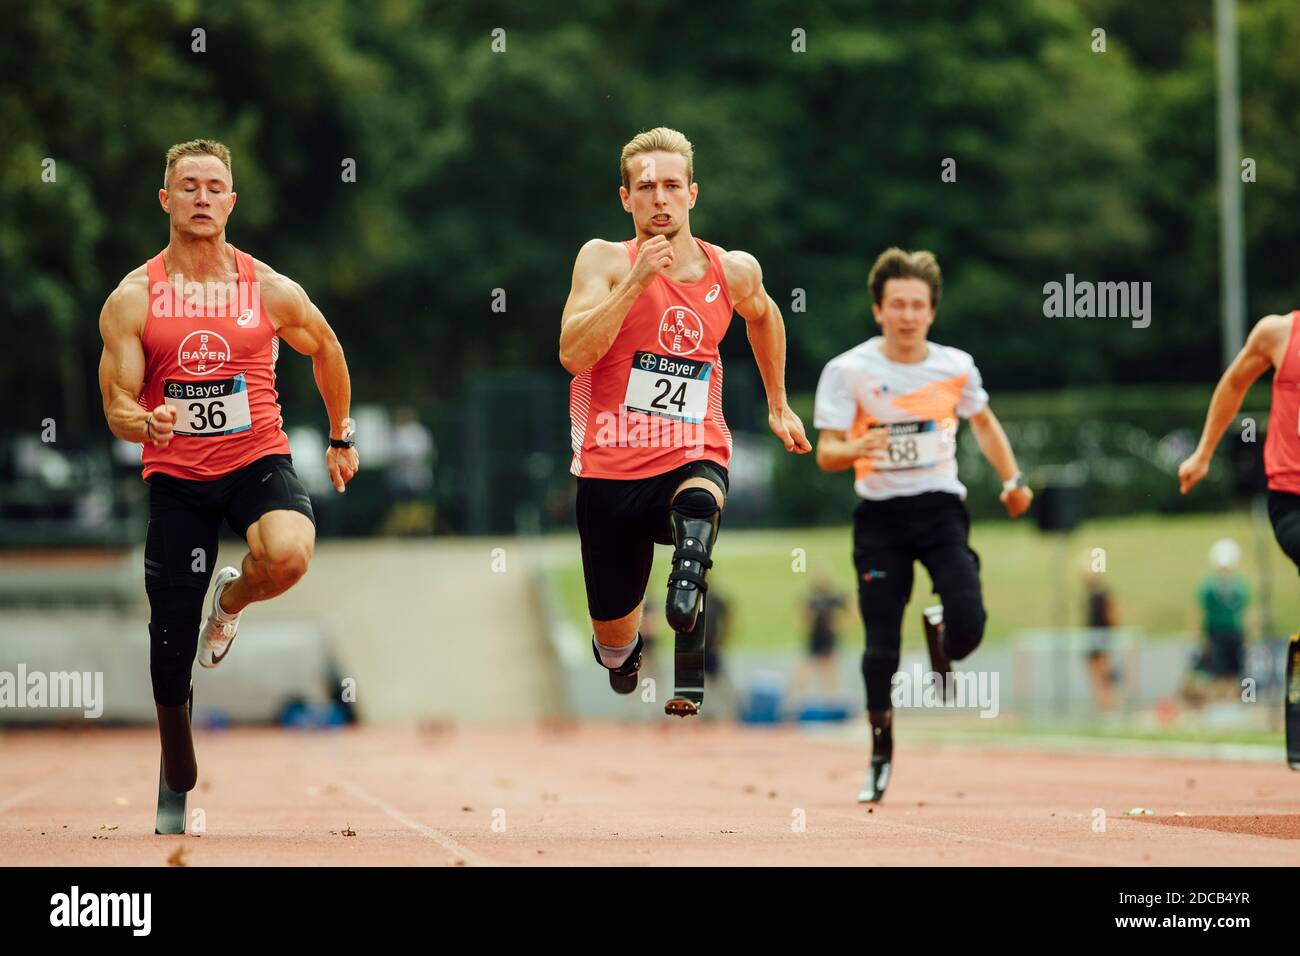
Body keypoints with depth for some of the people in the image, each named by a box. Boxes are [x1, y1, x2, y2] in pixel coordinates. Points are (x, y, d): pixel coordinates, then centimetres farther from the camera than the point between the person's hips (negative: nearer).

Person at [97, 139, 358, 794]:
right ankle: (177, 783, 26)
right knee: (171, 642, 3)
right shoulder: (133, 299, -3)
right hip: (175, 476, 0)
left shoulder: (271, 291, -1)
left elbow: (326, 350, 19)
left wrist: (341, 438, 24)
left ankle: (232, 599, 4)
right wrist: (147, 423, -27)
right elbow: (116, 409, -4)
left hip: (258, 461, 0)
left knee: (288, 554, -34)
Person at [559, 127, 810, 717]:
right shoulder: (605, 260, -7)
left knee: (698, 504, -40)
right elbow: (574, 355, -21)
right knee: (613, 637, 11)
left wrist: (778, 406, 31)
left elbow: (762, 315, 28)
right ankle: (623, 651, 46)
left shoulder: (734, 270, 3)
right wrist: (638, 279, -24)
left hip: (693, 456, 0)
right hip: (611, 467, 0)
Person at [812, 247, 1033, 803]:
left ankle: (941, 639, 21)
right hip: (880, 514, -1)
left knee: (969, 623, -17)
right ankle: (880, 755, 14)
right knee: (881, 645, -5)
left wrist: (1012, 478, 13)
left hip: (941, 507, 1)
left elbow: (982, 421, 21)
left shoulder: (955, 366, 1)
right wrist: (856, 449, -34)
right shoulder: (847, 371, -8)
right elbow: (826, 452, -12)